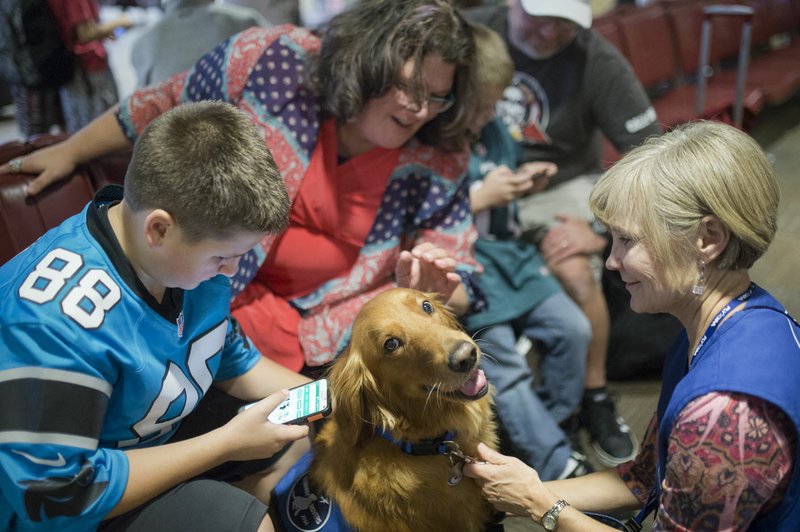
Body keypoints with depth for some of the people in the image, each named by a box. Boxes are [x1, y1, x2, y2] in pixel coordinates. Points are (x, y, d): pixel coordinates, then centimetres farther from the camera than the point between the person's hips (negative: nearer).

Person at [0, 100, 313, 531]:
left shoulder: (191, 245, -12)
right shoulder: (55, 320, -35)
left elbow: (231, 358, 5)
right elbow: (59, 497, -29)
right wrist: (227, 443, -26)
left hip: (166, 434, 8)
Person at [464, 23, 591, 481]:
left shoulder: (491, 129, 10)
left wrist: (522, 183, 3)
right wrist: (481, 197, -19)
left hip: (507, 251, 8)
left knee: (573, 328, 4)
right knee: (502, 360, -12)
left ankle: (548, 425, 24)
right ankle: (558, 465, 1)